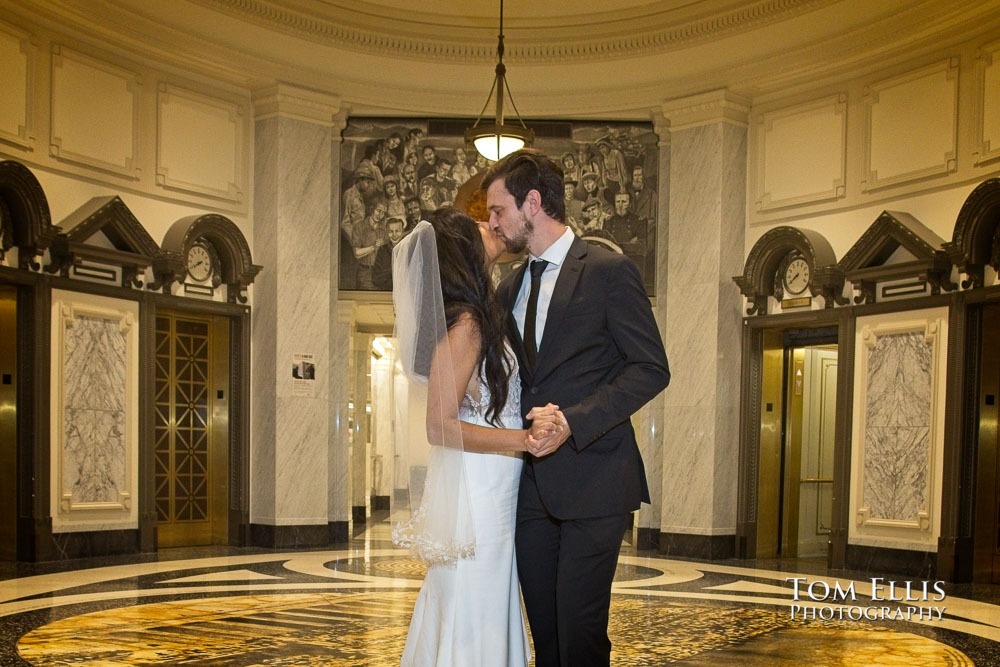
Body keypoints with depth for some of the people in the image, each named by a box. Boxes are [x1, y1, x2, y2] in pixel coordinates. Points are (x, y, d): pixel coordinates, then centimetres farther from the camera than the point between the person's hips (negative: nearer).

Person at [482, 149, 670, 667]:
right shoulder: (509, 289, 17)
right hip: (531, 484, 7)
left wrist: (574, 420, -19)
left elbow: (651, 368, -10)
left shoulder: (608, 270, -5)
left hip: (593, 480, -6)